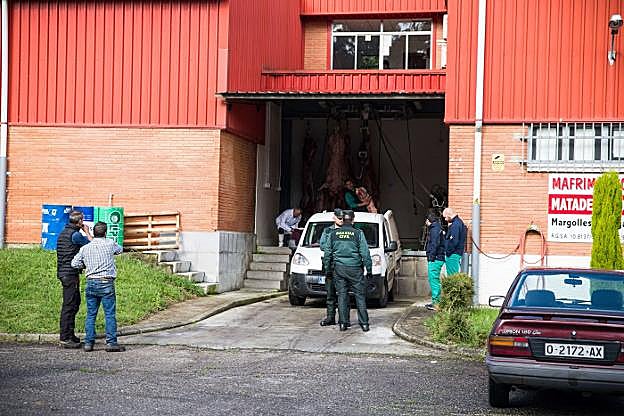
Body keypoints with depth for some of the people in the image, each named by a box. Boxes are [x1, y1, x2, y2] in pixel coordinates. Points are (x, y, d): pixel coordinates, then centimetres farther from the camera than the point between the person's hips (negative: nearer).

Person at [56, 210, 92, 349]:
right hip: (70, 273, -10)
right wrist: (87, 232, 3)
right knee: (69, 305, -7)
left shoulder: (64, 232, 15)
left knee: (75, 302, 18)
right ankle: (65, 338, -6)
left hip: (63, 272, 10)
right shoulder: (74, 234, -16)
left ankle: (69, 334, 23)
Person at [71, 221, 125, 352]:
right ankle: (111, 342, -3)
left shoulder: (85, 248, 5)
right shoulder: (110, 244, -1)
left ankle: (88, 342, 9)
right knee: (110, 314, -1)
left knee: (91, 314, 9)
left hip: (91, 283, 3)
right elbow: (120, 249, 19)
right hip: (106, 283, -3)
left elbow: (74, 263, 2)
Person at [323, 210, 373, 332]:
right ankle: (364, 323, 2)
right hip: (355, 268, -2)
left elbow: (327, 252, 9)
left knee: (342, 295, 7)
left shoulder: (334, 233, 5)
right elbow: (365, 253, -5)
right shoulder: (358, 233, -4)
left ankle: (343, 323, 5)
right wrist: (369, 268, 1)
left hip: (339, 268, 2)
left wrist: (327, 267, 18)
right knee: (359, 296, 3)